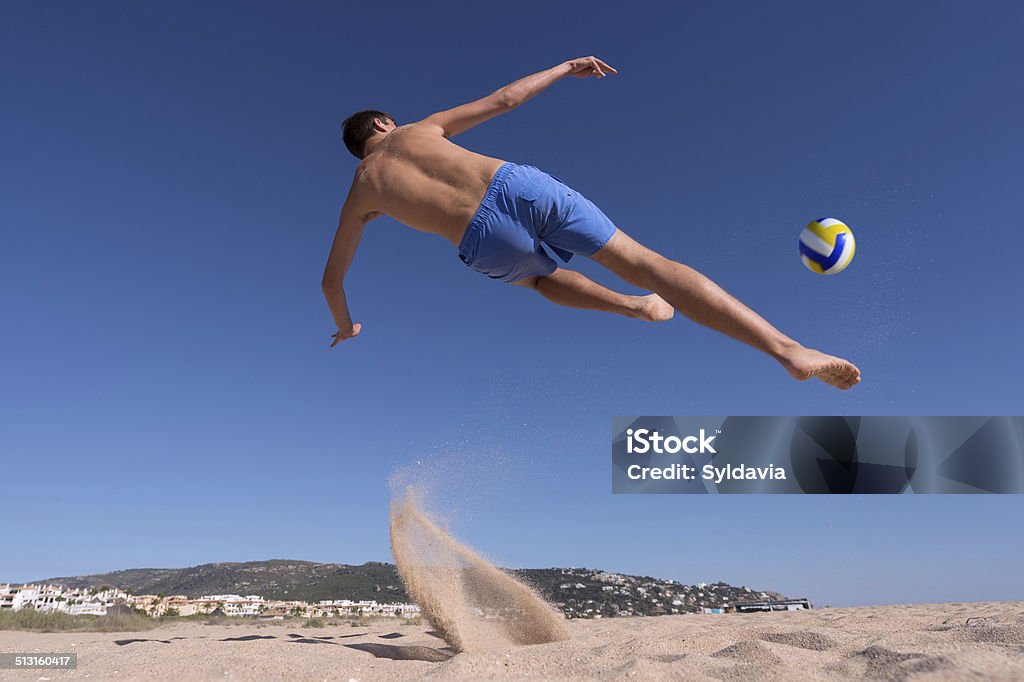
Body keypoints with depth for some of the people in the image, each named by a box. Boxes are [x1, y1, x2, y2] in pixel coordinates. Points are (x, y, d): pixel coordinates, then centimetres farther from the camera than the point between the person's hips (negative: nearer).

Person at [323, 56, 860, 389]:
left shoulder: (359, 196, 27)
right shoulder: (423, 127, 27)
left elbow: (331, 279, 31)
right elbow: (503, 100, 23)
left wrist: (345, 327, 49)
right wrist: (566, 68, 35)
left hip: (490, 247, 0)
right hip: (517, 184, 0)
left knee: (536, 275, 37)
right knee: (643, 263, -3)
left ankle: (635, 306, 15)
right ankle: (786, 348, -15)